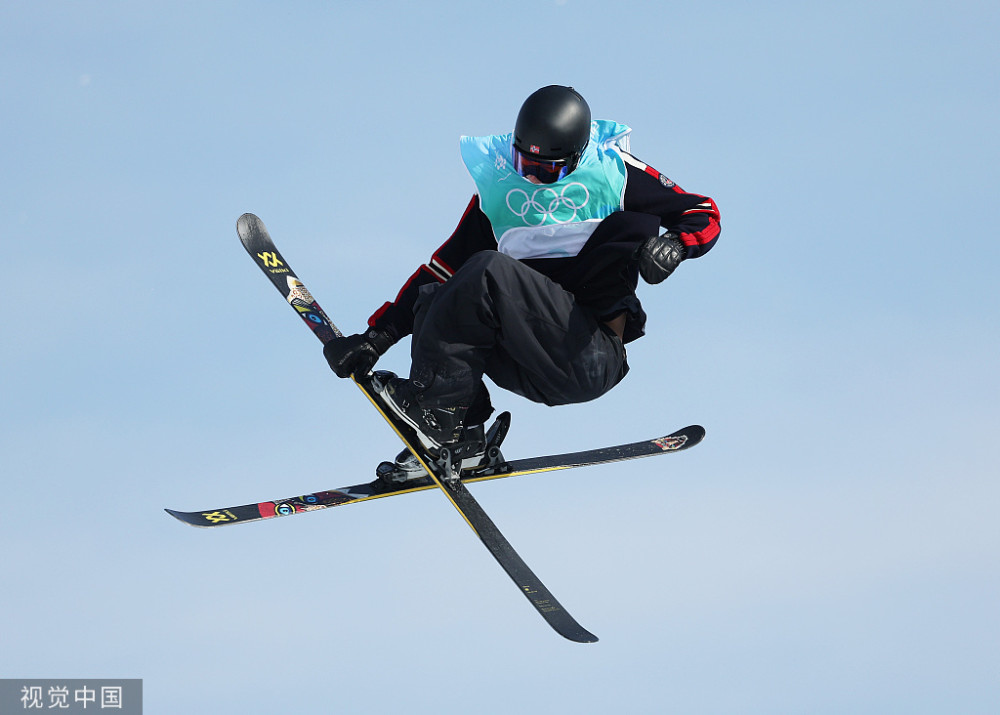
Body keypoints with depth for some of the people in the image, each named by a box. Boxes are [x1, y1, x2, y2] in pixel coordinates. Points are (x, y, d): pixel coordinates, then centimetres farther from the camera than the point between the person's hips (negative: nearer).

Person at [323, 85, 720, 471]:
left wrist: (673, 244, -18)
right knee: (434, 298, -11)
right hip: (527, 369, 6)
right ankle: (461, 434, -16)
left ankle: (433, 404, -20)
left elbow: (703, 214, 5)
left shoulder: (613, 172, 2)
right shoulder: (496, 189, 13)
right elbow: (443, 268, 15)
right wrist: (377, 337, 9)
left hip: (594, 357, -6)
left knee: (489, 273, -23)